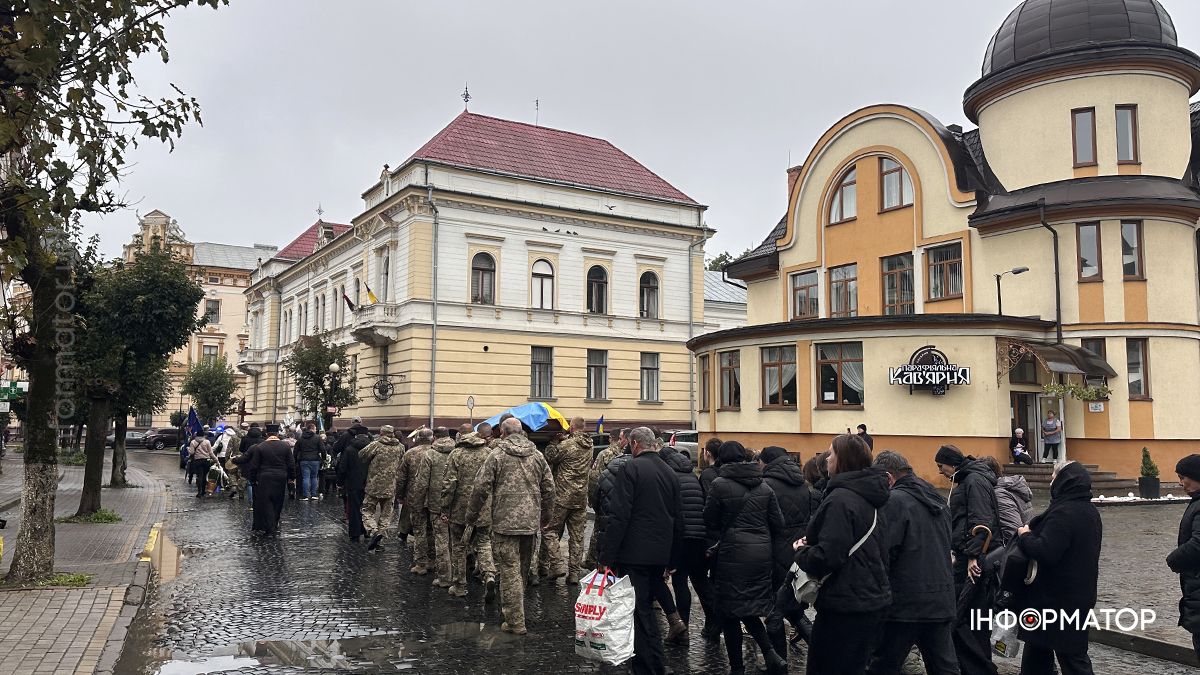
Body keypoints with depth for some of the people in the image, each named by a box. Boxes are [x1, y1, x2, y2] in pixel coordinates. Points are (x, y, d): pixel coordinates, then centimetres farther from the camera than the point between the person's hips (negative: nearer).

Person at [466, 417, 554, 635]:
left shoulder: (497, 454, -5)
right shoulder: (537, 455, 8)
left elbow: (481, 487, -7)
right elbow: (549, 488, 11)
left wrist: (472, 514, 6)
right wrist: (546, 515, 24)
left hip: (505, 522, -5)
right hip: (531, 522, 5)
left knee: (510, 571, -2)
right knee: (522, 570, 16)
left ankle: (515, 621, -1)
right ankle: (511, 610, 28)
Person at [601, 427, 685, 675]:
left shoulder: (631, 468, -10)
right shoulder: (670, 473, 12)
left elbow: (618, 516, -17)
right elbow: (678, 521, 17)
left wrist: (607, 557, -16)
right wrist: (672, 560, 23)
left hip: (634, 553, -7)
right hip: (661, 555, 7)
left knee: (639, 613, -1)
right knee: (646, 607, 20)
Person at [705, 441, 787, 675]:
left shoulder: (719, 484, -9)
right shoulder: (764, 486, 5)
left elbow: (709, 520, -1)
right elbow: (778, 523, 7)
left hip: (733, 554, -5)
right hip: (763, 554, 5)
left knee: (730, 612, 7)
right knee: (750, 609, 17)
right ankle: (771, 654, 1)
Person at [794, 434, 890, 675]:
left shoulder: (840, 499, -19)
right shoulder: (867, 497, 10)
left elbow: (826, 558, -26)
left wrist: (801, 551, -5)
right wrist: (809, 547, 9)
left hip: (846, 607, -9)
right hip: (873, 601, 9)